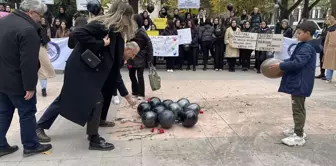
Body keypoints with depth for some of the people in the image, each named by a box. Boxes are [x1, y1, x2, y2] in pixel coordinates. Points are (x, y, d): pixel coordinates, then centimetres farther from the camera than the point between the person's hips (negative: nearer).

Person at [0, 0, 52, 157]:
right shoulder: (28, 30, -23)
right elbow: (29, 62, -26)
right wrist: (30, 86, -19)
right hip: (16, 81, -9)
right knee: (27, 113, 6)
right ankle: (30, 146, 19)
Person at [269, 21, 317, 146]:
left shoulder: (307, 48, -19)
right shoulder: (306, 46, 14)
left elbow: (297, 63, -29)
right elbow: (295, 59, 21)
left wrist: (280, 66, -21)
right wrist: (283, 63, 9)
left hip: (300, 83, -11)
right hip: (298, 82, 11)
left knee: (298, 109, -5)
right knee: (298, 108, 20)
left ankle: (299, 137, 2)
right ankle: (298, 129, 33)